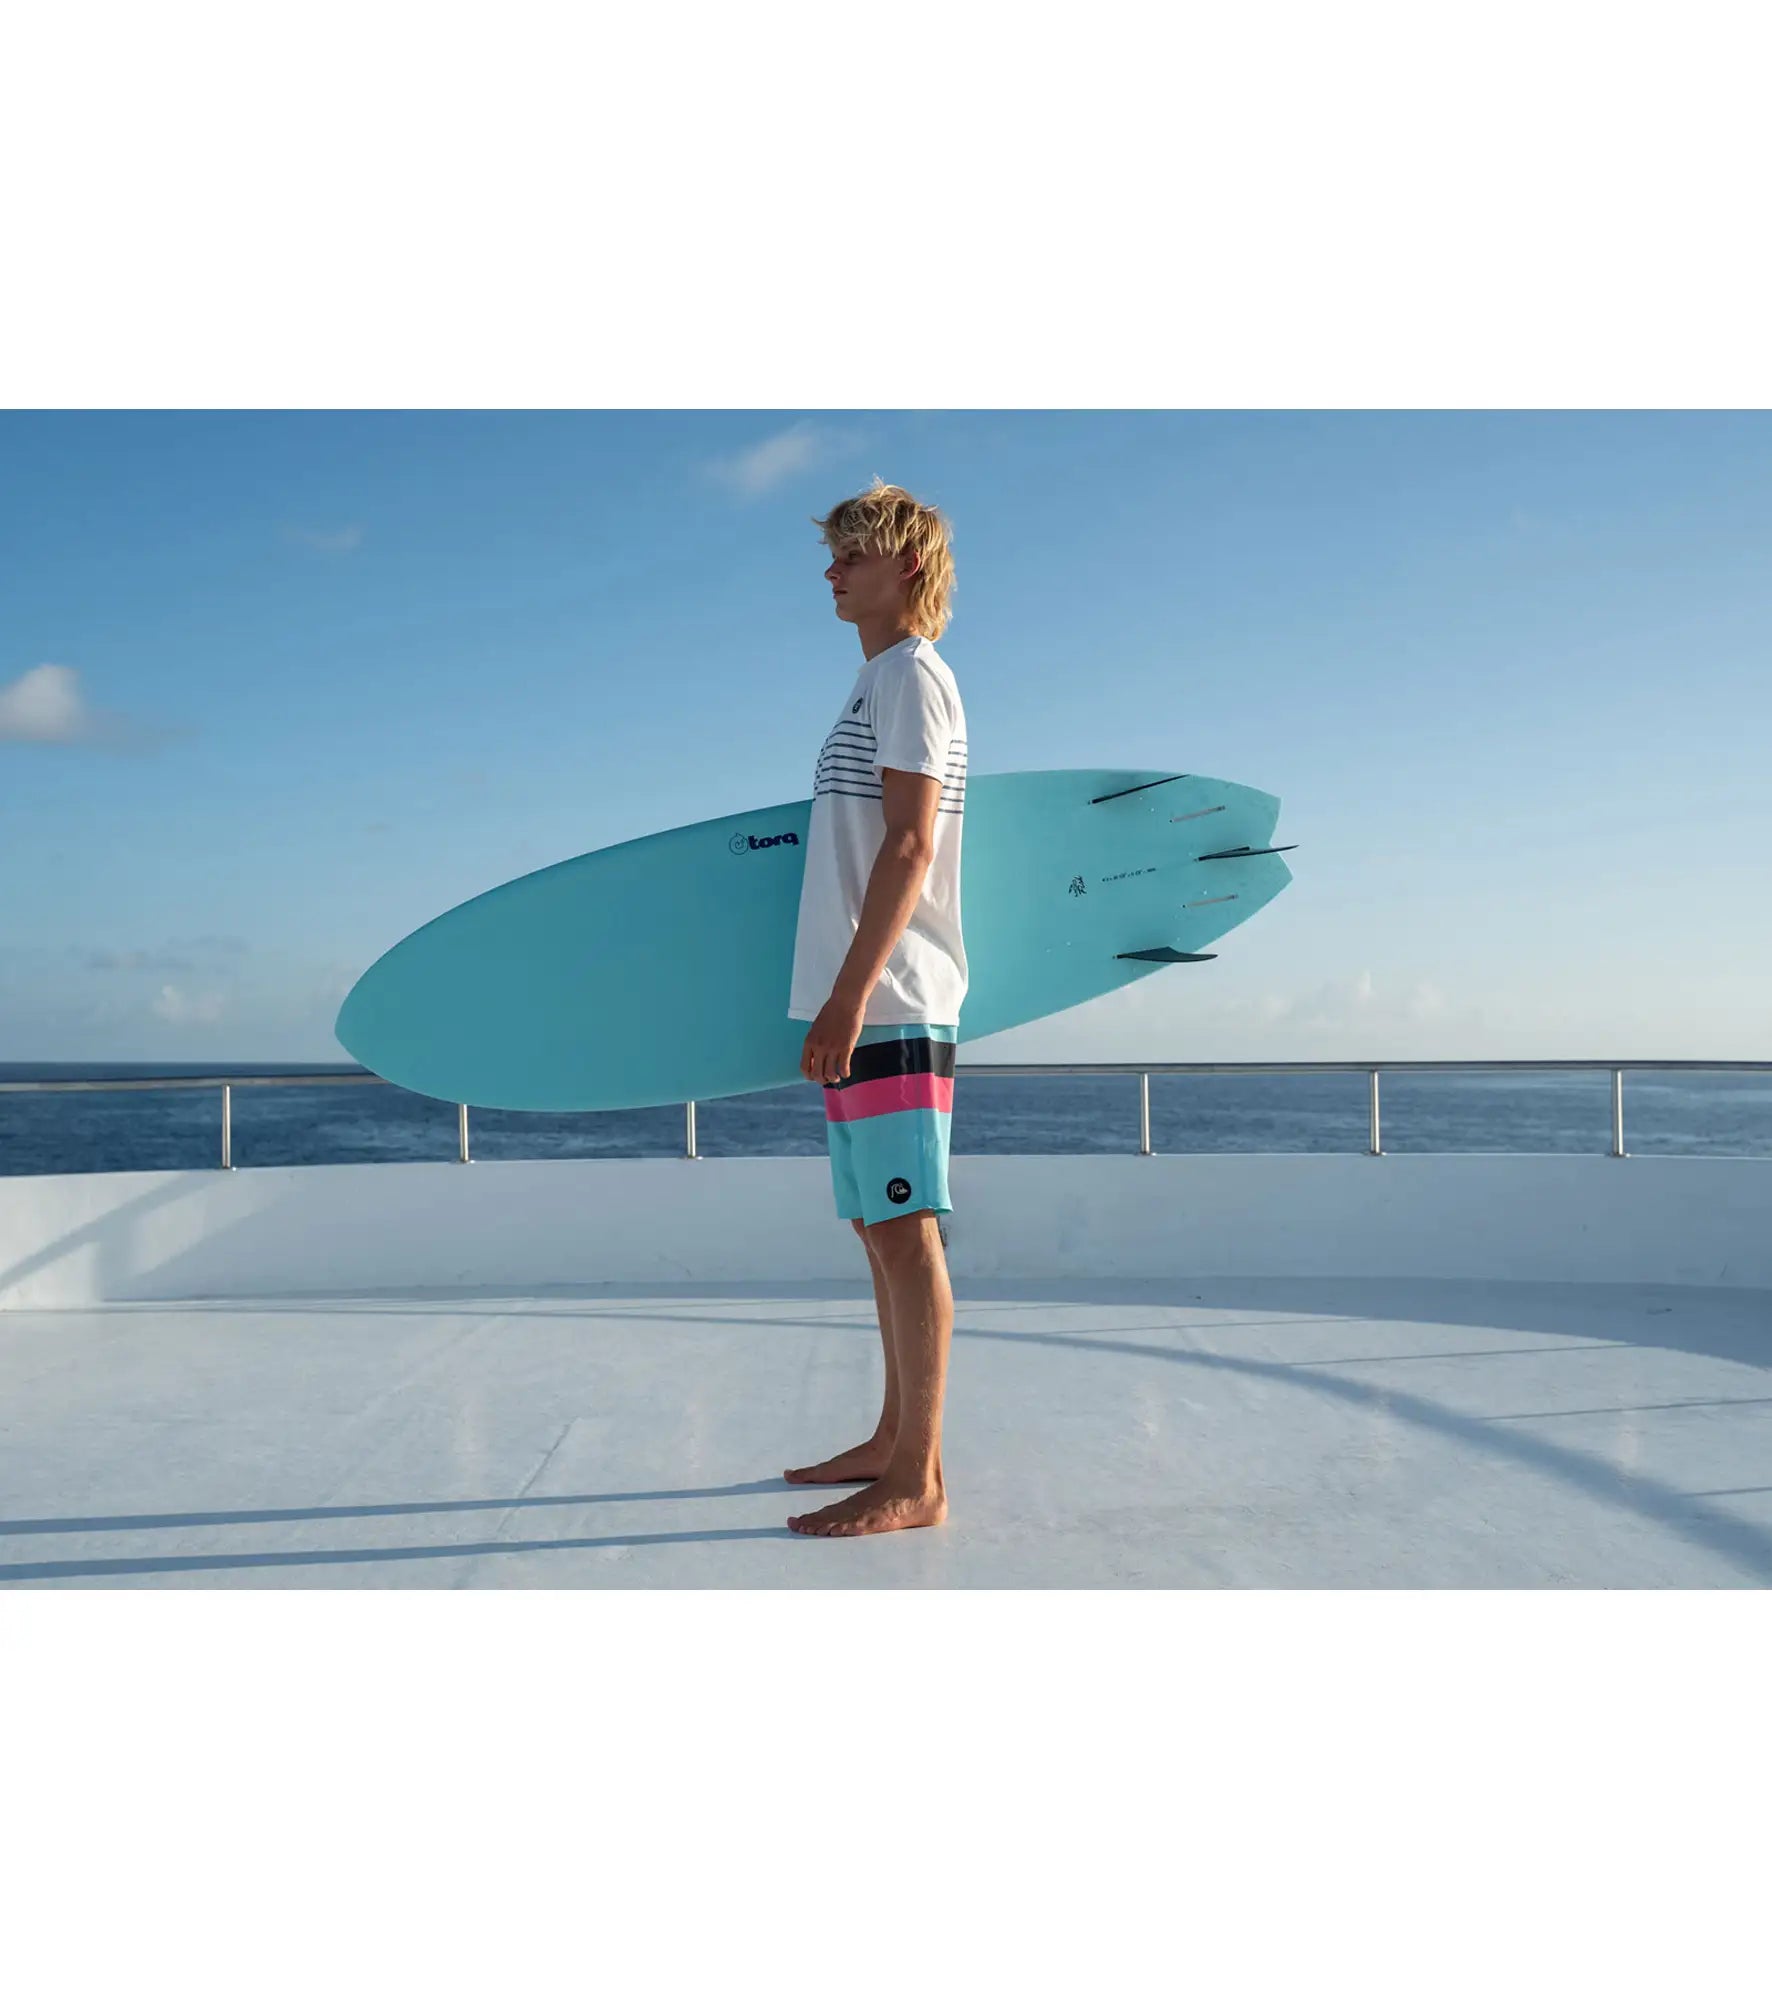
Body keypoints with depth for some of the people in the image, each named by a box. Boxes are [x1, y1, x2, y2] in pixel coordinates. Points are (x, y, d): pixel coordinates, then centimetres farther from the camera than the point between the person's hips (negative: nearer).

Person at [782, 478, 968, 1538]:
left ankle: (917, 1480, 1)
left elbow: (910, 844, -16)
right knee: (882, 1230, 14)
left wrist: (850, 993, -21)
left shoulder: (912, 672, -5)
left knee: (906, 1231, -7)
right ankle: (894, 1441, 24)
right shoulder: (881, 682, 23)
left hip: (891, 1003, -10)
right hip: (867, 1004, 10)